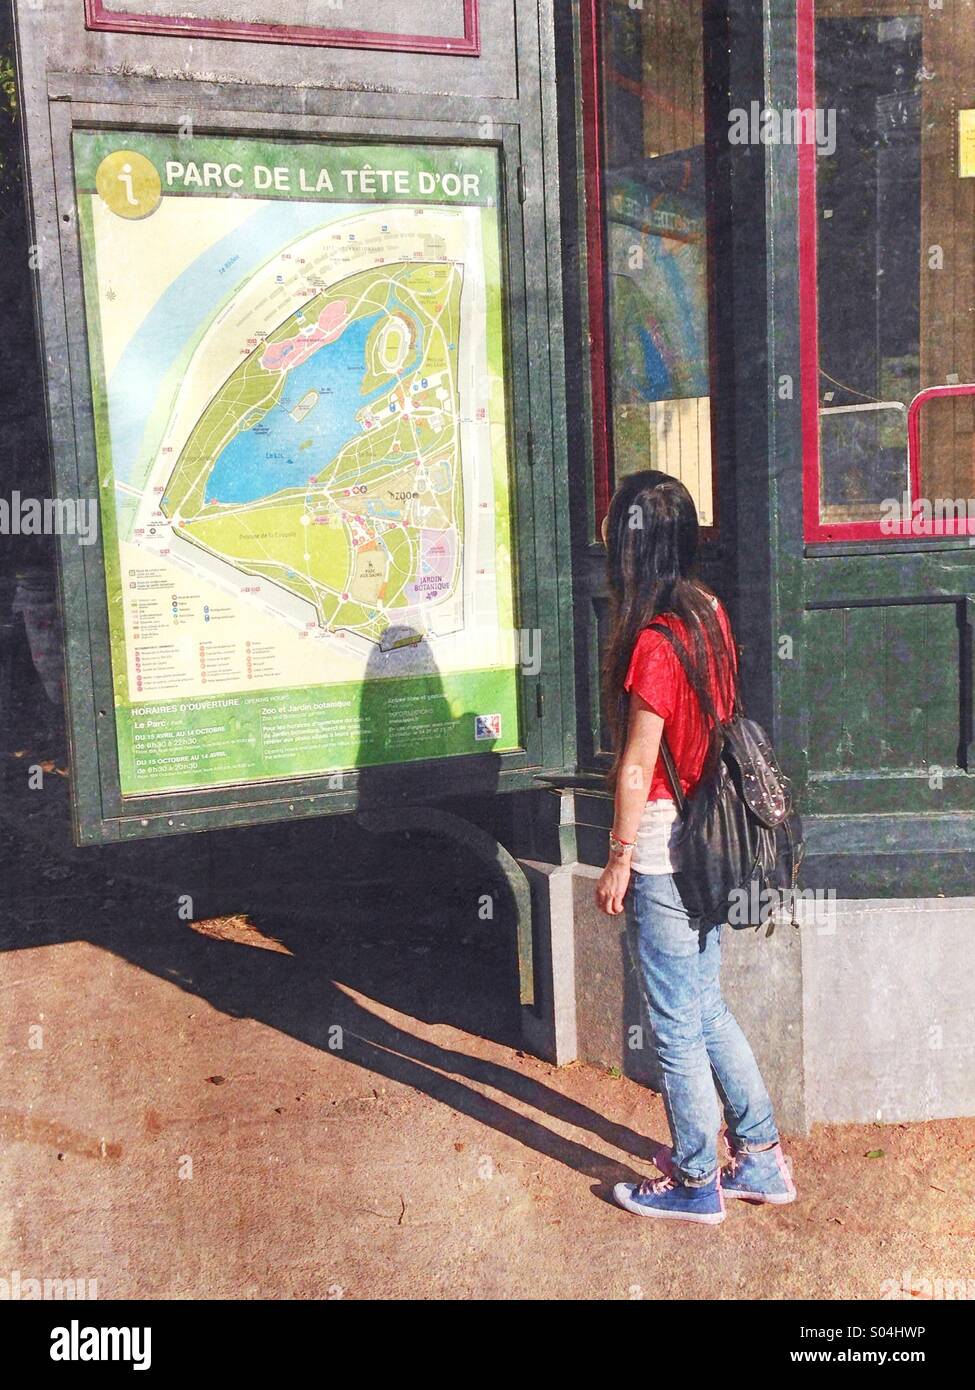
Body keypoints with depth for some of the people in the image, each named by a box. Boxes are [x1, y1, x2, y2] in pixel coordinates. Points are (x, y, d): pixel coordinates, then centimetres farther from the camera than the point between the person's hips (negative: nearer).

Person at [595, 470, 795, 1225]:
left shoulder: (653, 643, -21)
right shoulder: (708, 612, 4)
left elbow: (637, 768, -18)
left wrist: (618, 861, -8)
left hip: (662, 842, -8)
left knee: (677, 1024, 7)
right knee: (707, 1007, 20)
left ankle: (695, 1182, 23)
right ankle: (761, 1158, 31)